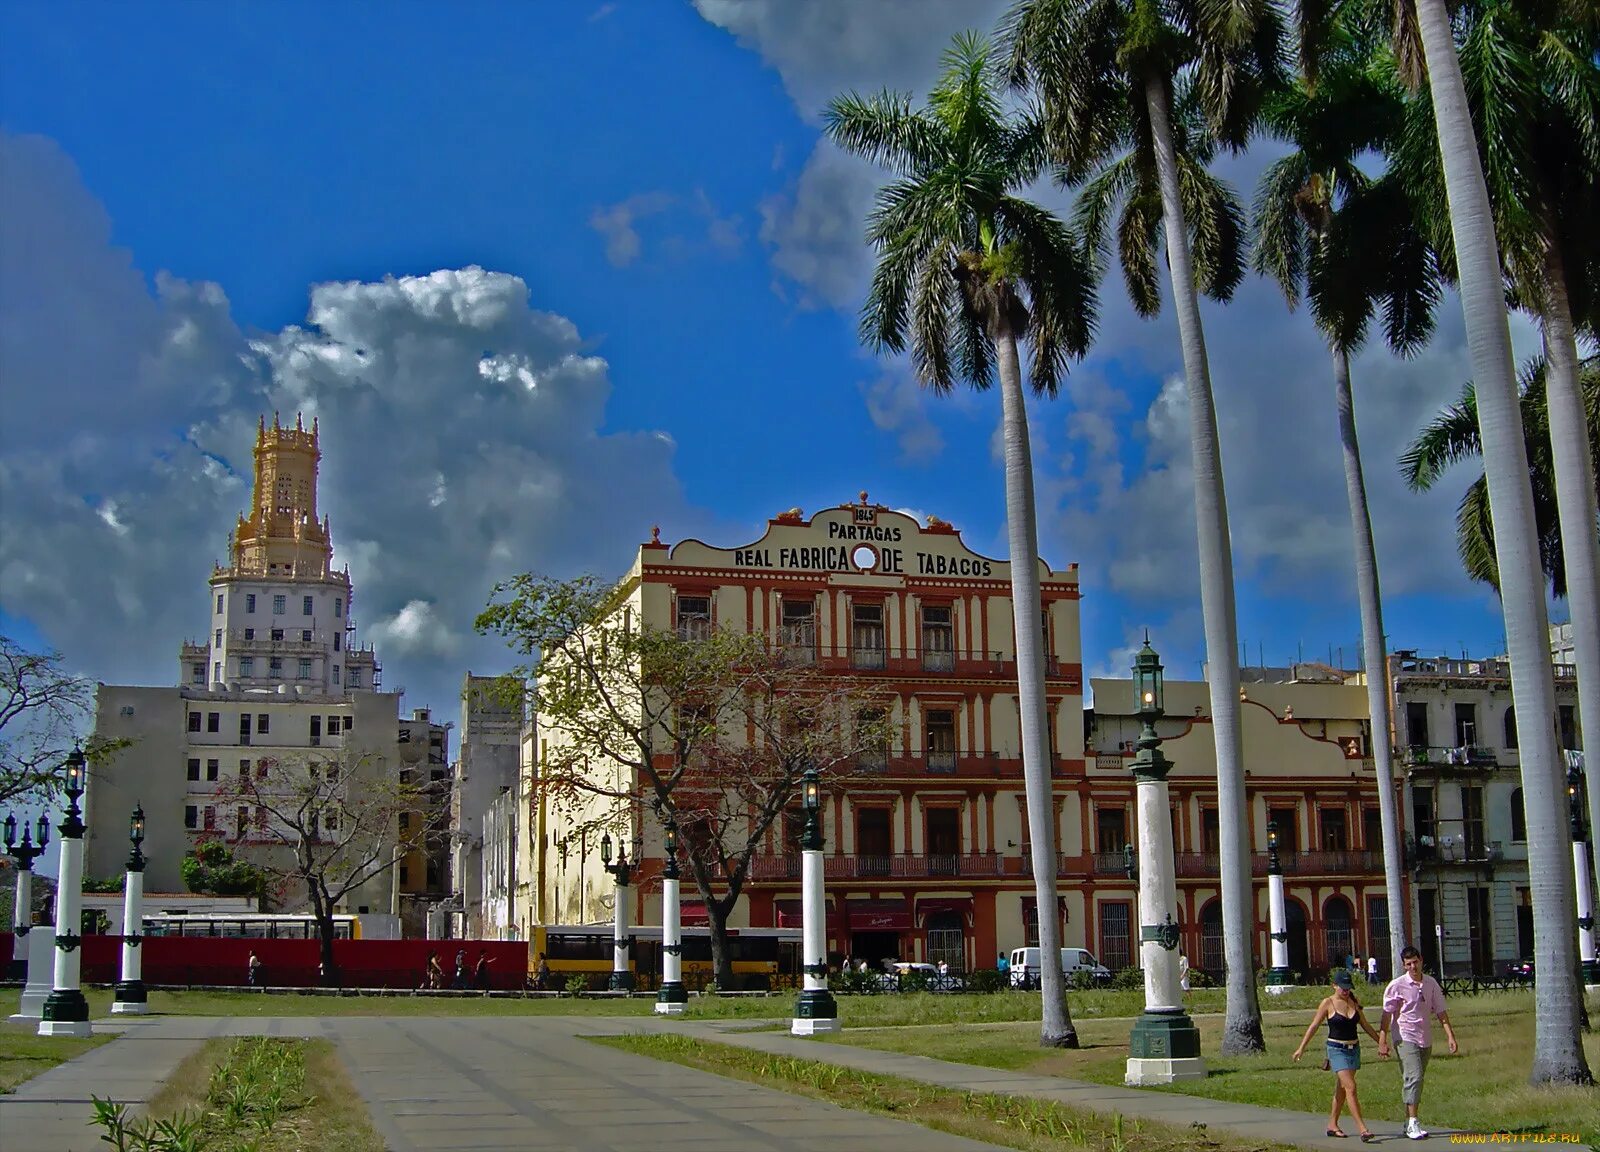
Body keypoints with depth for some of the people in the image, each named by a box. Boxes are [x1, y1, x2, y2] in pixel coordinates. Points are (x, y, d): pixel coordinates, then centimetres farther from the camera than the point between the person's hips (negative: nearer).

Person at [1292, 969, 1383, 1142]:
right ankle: (1362, 1129, -19)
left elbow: (1365, 1025, 17)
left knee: (1341, 1089, 12)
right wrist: (1301, 1048, -5)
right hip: (1337, 1050, -5)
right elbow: (1314, 1026, -3)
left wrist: (1380, 1042, 18)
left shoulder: (1353, 1002, 7)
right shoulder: (1328, 1003, -6)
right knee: (1351, 1087, -15)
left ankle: (1332, 1125, 24)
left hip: (1354, 1048, 5)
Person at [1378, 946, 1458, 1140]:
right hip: (1406, 1038, -5)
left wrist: (1450, 1036, 3)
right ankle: (1412, 1123, -20)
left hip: (1426, 1040, 5)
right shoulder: (1397, 985, -7)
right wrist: (1382, 1041, -10)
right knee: (1414, 1077, -18)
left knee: (1415, 1080, 10)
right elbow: (1387, 1015, -6)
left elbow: (1440, 1012, 11)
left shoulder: (1431, 984, 6)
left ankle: (1409, 1122, 18)